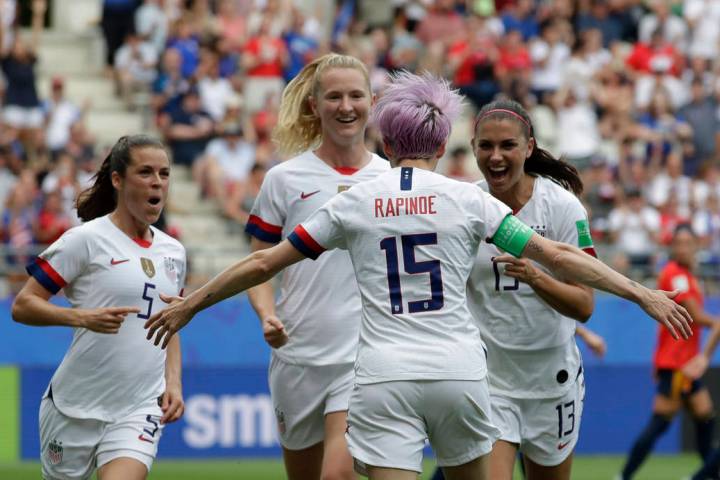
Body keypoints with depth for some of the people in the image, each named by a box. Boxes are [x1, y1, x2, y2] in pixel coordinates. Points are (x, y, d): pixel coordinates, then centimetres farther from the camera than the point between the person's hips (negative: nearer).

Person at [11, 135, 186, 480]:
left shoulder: (173, 252, 11)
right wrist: (82, 317, -23)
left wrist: (173, 382, 8)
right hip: (75, 408, -3)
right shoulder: (87, 240, -7)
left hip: (141, 410, 3)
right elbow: (22, 306, -8)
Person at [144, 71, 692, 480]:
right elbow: (556, 255, 2)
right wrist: (643, 293, 10)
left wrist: (188, 304, 23)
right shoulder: (468, 200, 3)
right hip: (458, 371, 0)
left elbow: (264, 263, 10)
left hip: (383, 380, 0)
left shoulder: (354, 202, 5)